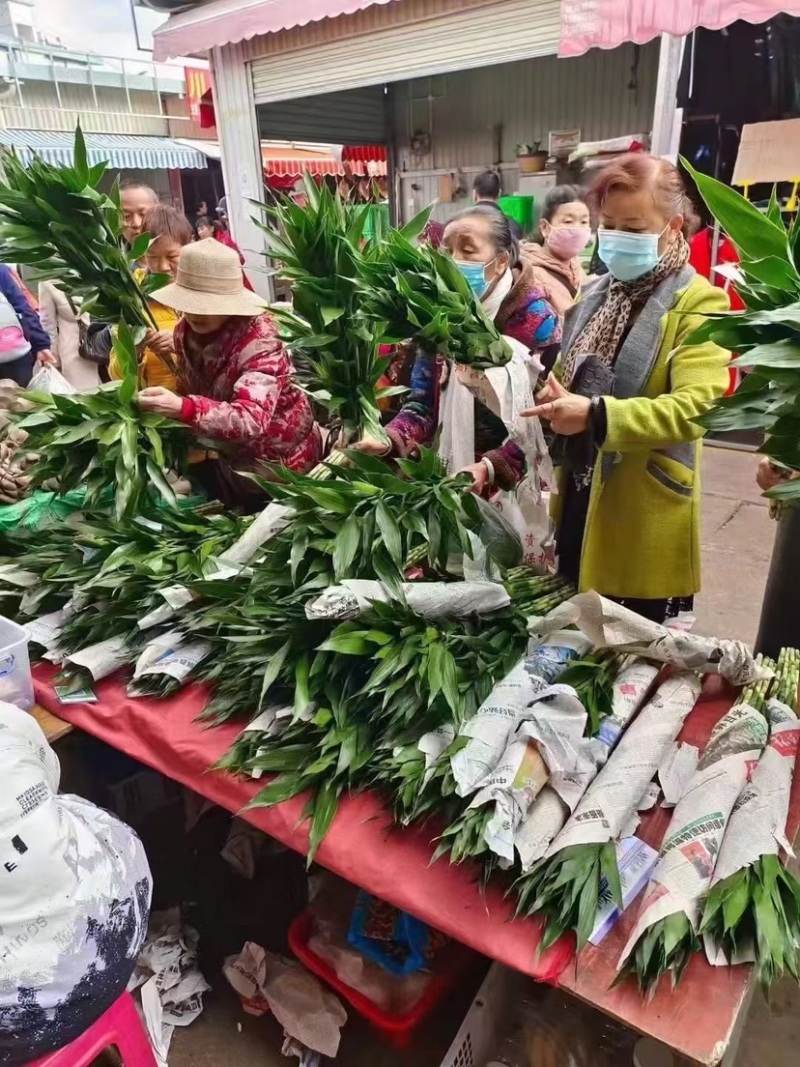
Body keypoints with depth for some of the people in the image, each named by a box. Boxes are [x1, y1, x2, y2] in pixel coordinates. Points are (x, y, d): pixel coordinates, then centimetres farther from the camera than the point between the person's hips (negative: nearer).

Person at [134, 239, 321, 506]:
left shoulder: (259, 341, -26)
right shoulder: (185, 331, -7)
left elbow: (252, 419, -40)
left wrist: (183, 408, -53)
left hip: (276, 455, -5)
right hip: (227, 447, 6)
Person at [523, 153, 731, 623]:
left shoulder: (698, 303, -11)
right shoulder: (594, 294, 11)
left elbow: (697, 406, -22)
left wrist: (597, 415, -31)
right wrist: (556, 399, -4)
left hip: (642, 512, -6)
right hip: (579, 493, 7)